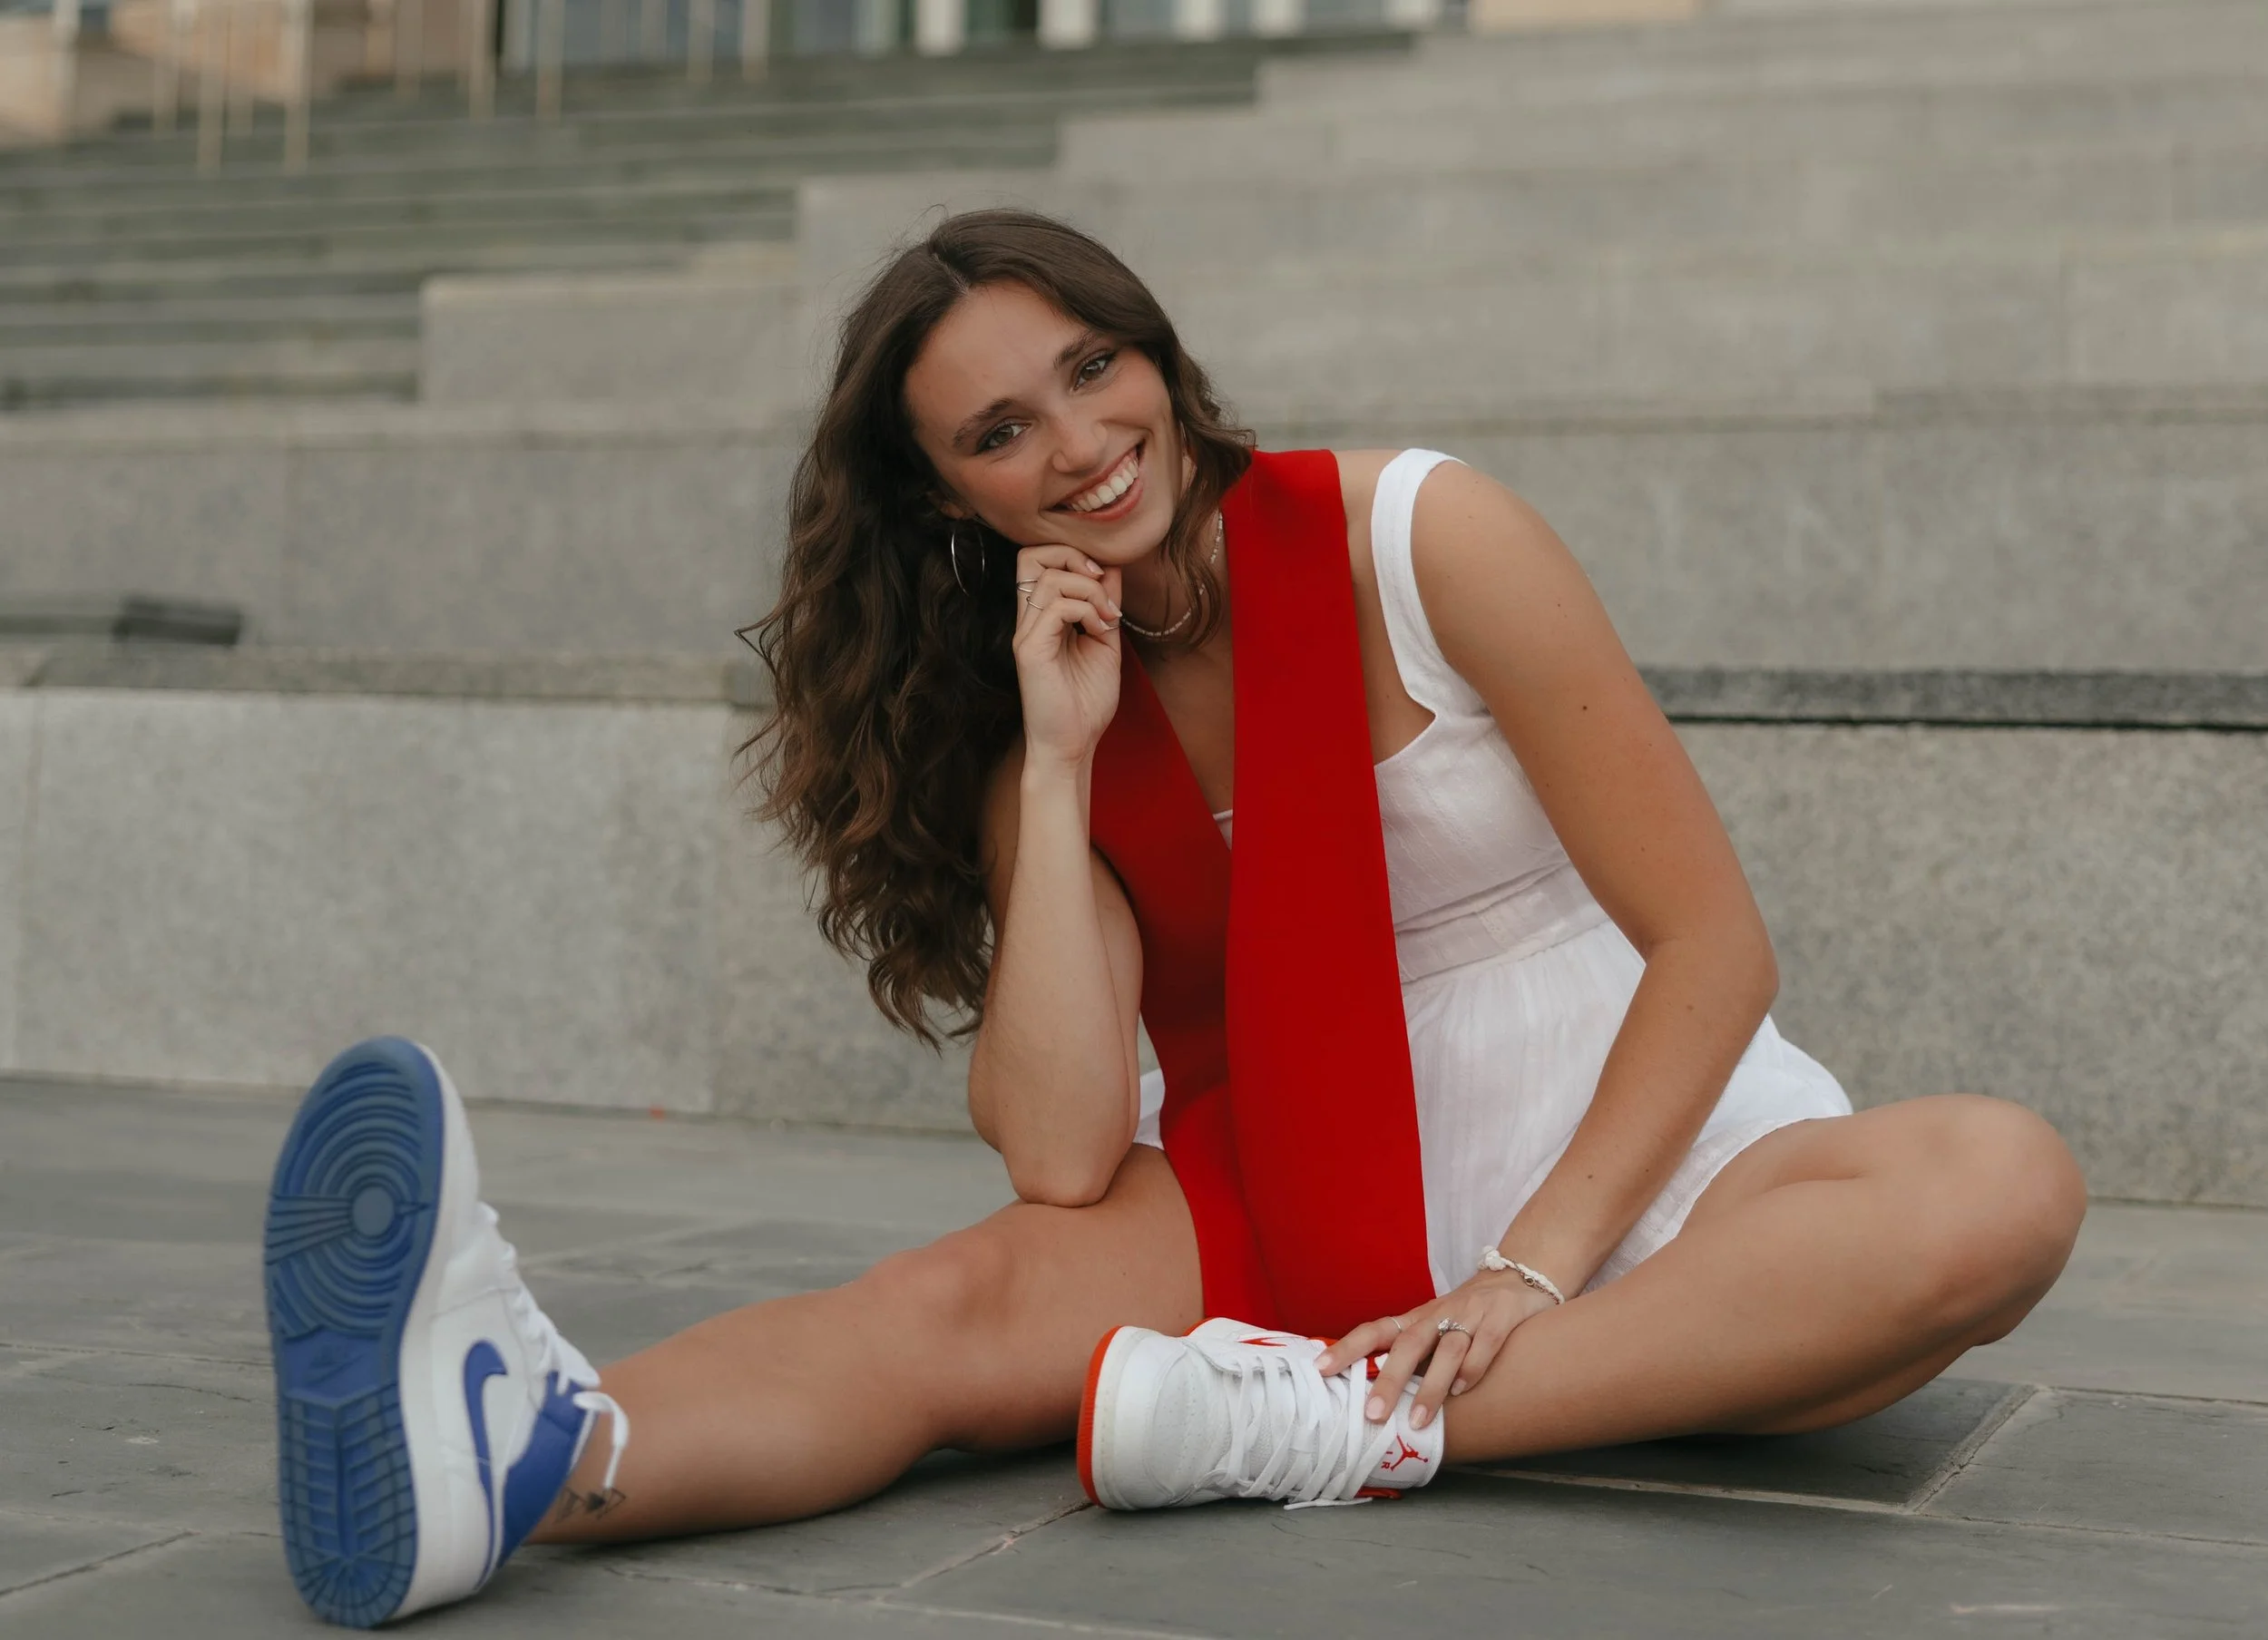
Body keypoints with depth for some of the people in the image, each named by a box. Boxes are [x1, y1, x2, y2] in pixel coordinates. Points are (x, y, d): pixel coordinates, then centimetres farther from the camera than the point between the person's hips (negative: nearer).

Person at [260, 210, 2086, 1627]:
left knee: (2002, 1183, -32)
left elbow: (1712, 944, -9)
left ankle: (1340, 1420, -40)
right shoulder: (1055, 723, 3)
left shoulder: (1417, 537, -7)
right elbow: (1065, 1156, -11)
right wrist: (1060, 763, -13)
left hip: (1631, 1164, -1)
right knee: (965, 1295, -26)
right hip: (1326, 1211, 2)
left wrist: (1530, 1268, -18)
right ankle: (533, 1453, -57)